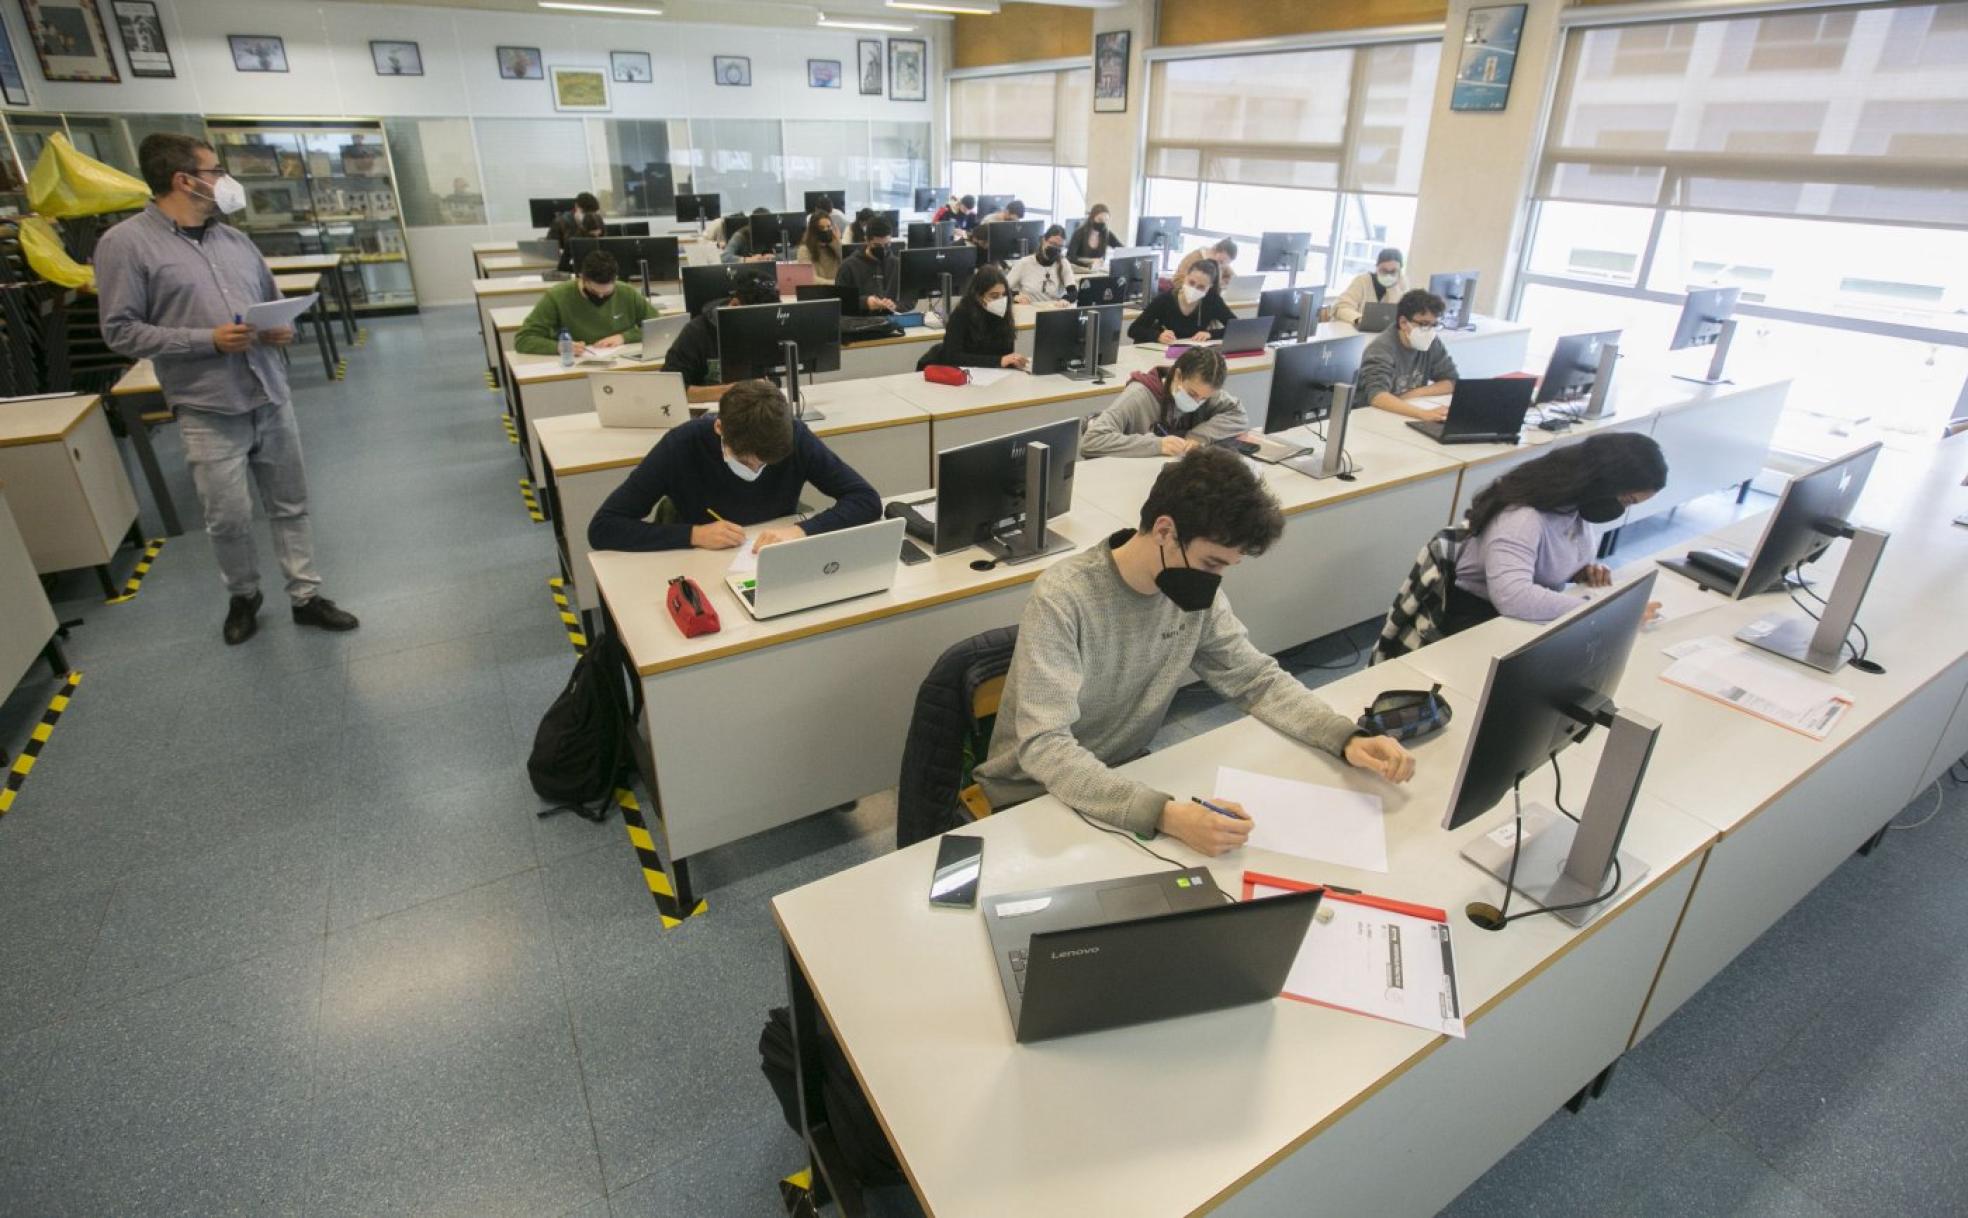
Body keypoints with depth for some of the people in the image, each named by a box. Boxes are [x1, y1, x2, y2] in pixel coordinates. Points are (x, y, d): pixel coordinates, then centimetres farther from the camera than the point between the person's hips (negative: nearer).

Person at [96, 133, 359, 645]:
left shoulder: (235, 239, 11)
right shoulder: (125, 244, -6)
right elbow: (120, 330, -8)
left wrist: (282, 329, -4)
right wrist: (209, 340, -17)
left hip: (272, 398, 5)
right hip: (210, 412, -5)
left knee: (290, 505, 9)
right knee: (229, 519, 3)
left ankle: (305, 596, 20)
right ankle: (243, 596, 26)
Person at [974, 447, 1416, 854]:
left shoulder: (1196, 590, -8)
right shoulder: (1062, 599, -29)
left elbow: (1257, 679, 1)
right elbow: (1043, 747, -34)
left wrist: (1347, 737, -16)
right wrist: (1164, 814, -45)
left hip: (1126, 775, 6)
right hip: (1035, 795, -6)